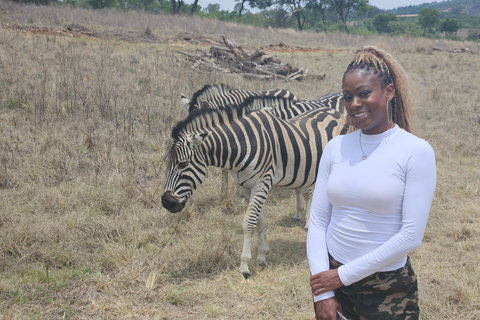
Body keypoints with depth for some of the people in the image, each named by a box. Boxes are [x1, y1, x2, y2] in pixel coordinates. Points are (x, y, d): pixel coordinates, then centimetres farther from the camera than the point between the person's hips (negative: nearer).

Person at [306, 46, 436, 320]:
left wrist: (344, 275, -13)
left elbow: (412, 236, -15)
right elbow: (318, 221, 0)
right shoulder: (336, 147, 1)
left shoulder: (416, 151, -11)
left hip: (389, 289, -3)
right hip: (331, 278, 3)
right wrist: (323, 293, -9)